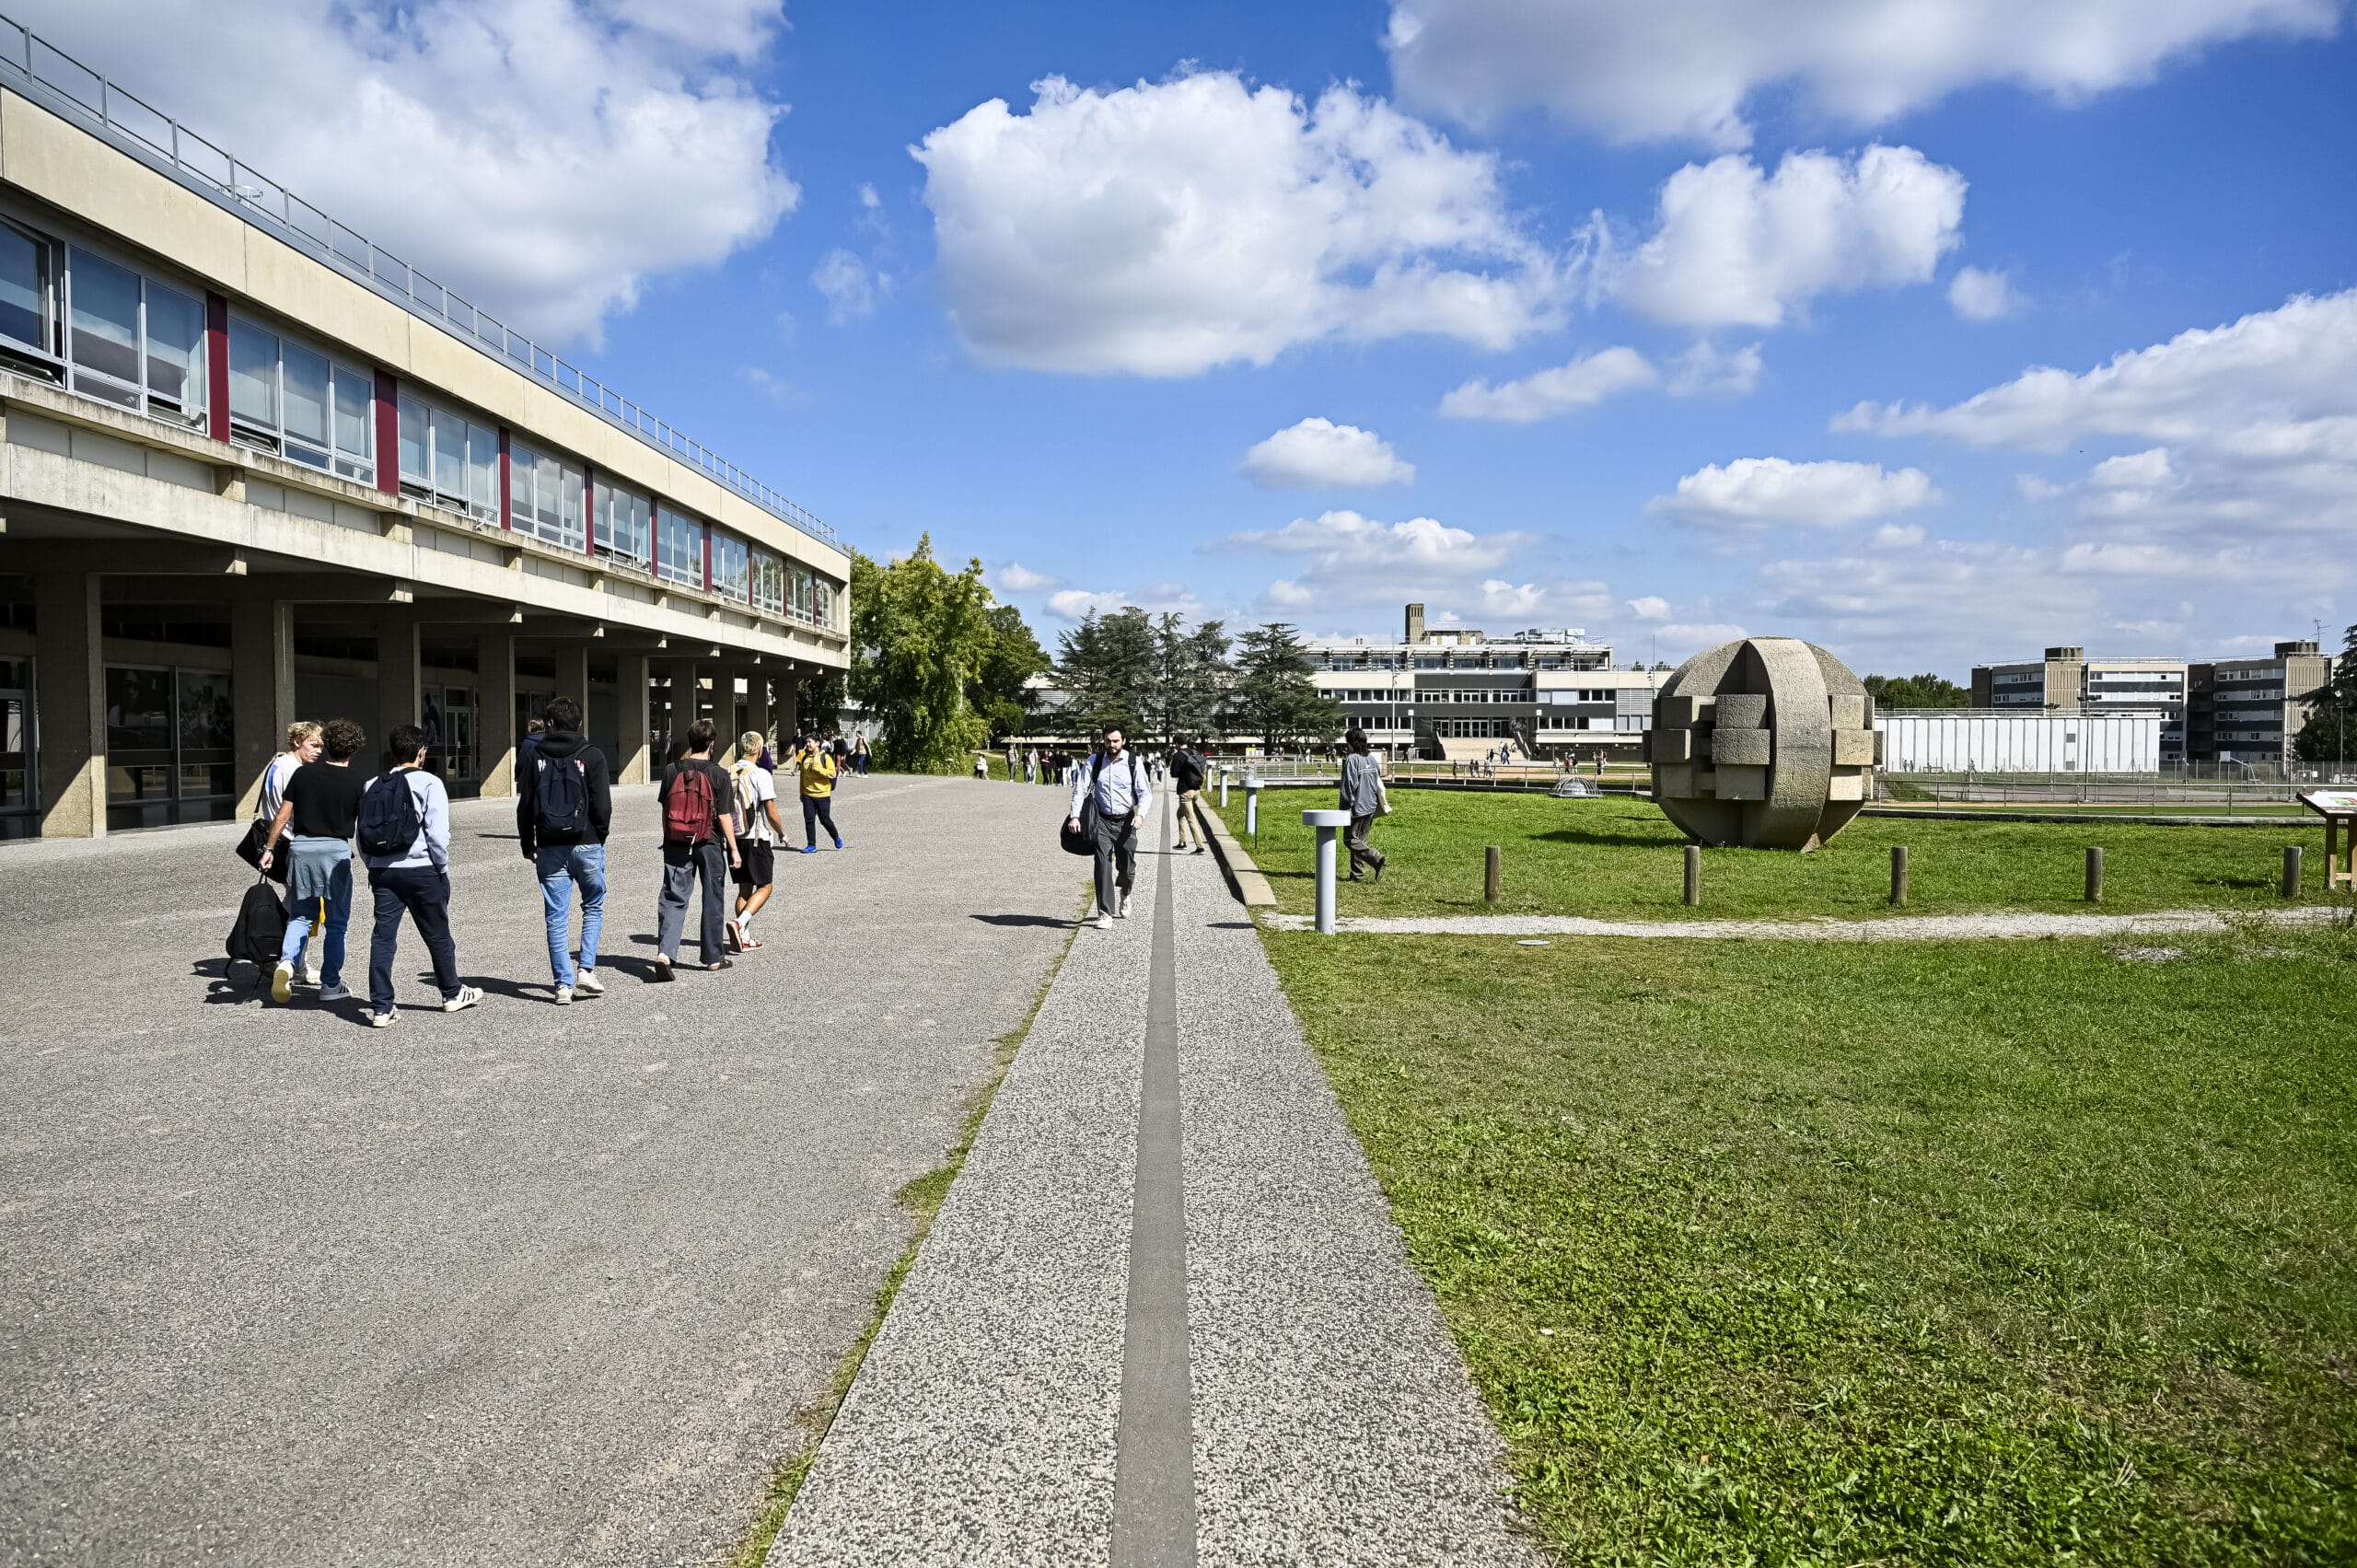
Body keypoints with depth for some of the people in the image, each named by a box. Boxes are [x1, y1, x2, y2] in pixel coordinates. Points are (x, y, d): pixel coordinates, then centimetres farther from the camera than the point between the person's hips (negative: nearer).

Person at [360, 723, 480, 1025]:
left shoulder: (372, 786, 9)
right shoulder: (429, 783, -8)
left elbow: (362, 834, 9)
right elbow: (437, 833, -15)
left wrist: (374, 866, 17)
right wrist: (443, 867, -3)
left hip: (382, 872, 4)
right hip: (421, 870, -4)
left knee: (383, 937, 5)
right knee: (438, 935, 11)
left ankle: (380, 1008, 1)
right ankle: (452, 994, 27)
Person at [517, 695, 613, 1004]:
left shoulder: (536, 757, 3)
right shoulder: (592, 756, -4)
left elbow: (525, 806, 4)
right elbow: (603, 805, -8)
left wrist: (527, 844, 14)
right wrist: (600, 837, 7)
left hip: (549, 848, 2)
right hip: (586, 845, -2)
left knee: (556, 917, 5)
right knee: (594, 907, 15)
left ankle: (564, 983, 4)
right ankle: (586, 969, 3)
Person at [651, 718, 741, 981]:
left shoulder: (671, 771, 1)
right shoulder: (718, 774, -9)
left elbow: (665, 810, 7)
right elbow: (724, 815, -9)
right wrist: (733, 848, -3)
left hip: (677, 843, 2)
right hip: (709, 843, -2)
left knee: (673, 897, 2)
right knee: (712, 899, 11)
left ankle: (665, 952, -17)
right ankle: (713, 957, 19)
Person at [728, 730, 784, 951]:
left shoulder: (727, 774, 4)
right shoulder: (761, 775, -13)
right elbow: (771, 812, -15)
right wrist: (782, 834, 0)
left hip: (735, 838, 6)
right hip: (757, 838, -6)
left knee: (744, 889, 13)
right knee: (764, 887, 3)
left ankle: (745, 937, 13)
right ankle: (739, 923, -16)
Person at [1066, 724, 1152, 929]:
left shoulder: (1133, 762, -5)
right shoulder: (1094, 762, -2)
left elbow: (1145, 792, -5)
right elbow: (1080, 789, -2)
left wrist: (1140, 814, -22)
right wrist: (1074, 816, -14)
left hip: (1126, 821, 0)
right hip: (1102, 820, 0)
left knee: (1127, 868, 7)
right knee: (1102, 865, -10)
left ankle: (1124, 895, 41)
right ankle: (1105, 913, -7)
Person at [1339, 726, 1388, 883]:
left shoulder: (1352, 759, -13)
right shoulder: (1373, 759, 9)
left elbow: (1349, 785, -15)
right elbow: (1378, 783, 13)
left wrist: (1345, 807, -9)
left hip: (1358, 807, -8)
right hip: (1371, 806, 8)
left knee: (1351, 839, 0)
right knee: (1361, 839, 14)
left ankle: (1376, 858, -18)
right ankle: (1357, 874, 14)